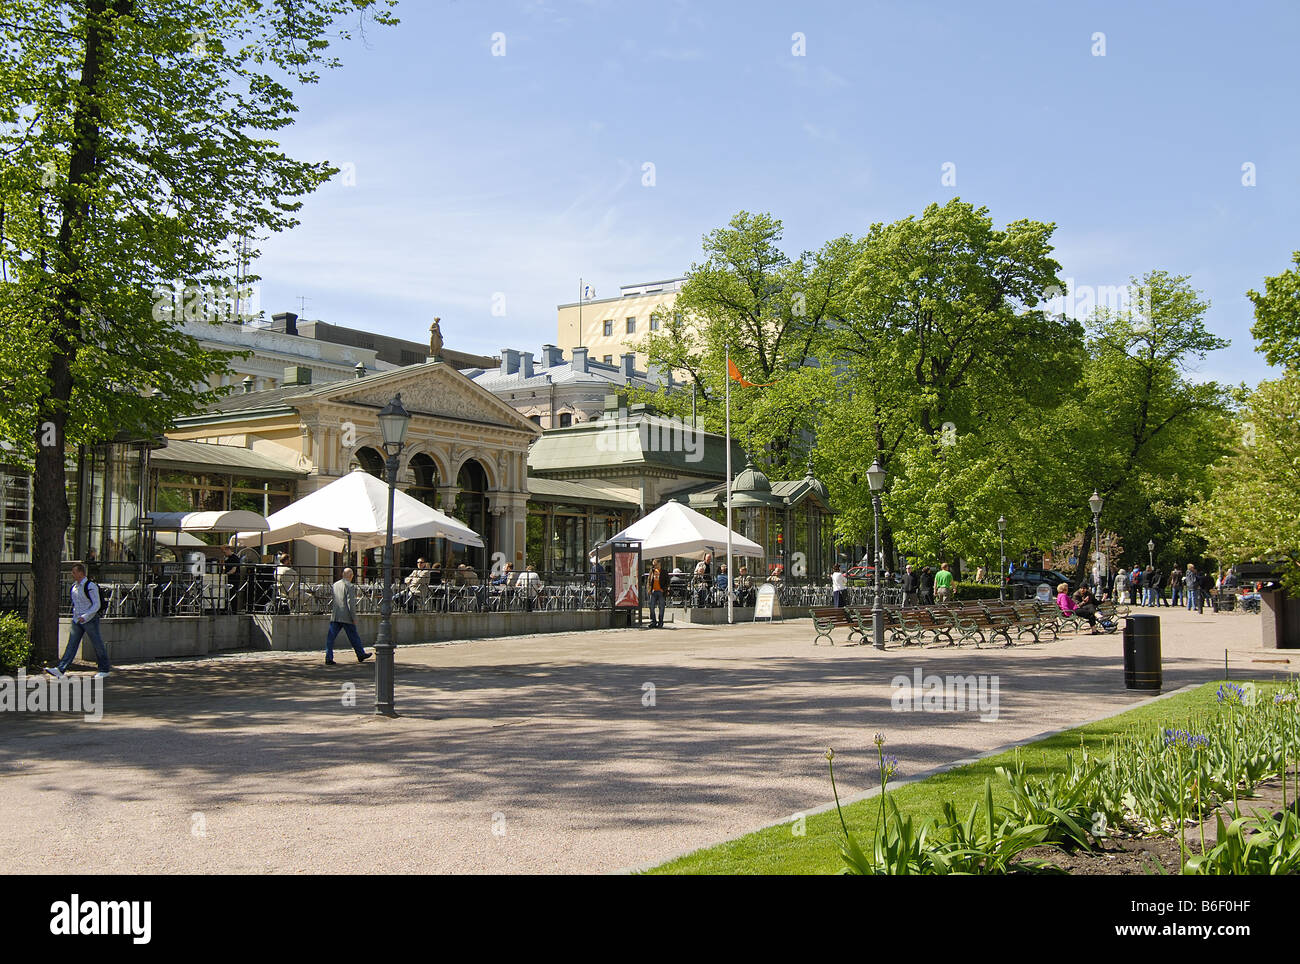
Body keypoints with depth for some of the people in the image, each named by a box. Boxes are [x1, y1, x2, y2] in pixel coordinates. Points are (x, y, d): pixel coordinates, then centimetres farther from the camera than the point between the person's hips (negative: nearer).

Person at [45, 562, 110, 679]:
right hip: (77, 620, 7)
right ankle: (61, 670, -6)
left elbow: (97, 605, -17)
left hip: (90, 620, -7)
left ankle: (104, 669, 13)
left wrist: (85, 616, -24)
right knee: (72, 644, 0)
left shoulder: (90, 586, -15)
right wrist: (75, 615, 21)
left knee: (98, 645, 2)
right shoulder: (74, 586, 9)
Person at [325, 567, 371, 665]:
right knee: (354, 637, 9)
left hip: (335, 617, 5)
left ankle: (329, 658, -5)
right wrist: (354, 618, -11)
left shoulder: (335, 585, 11)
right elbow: (351, 603, -15)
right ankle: (361, 655, 22)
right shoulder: (350, 586, -11)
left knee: (330, 637, 2)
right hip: (346, 617, -5)